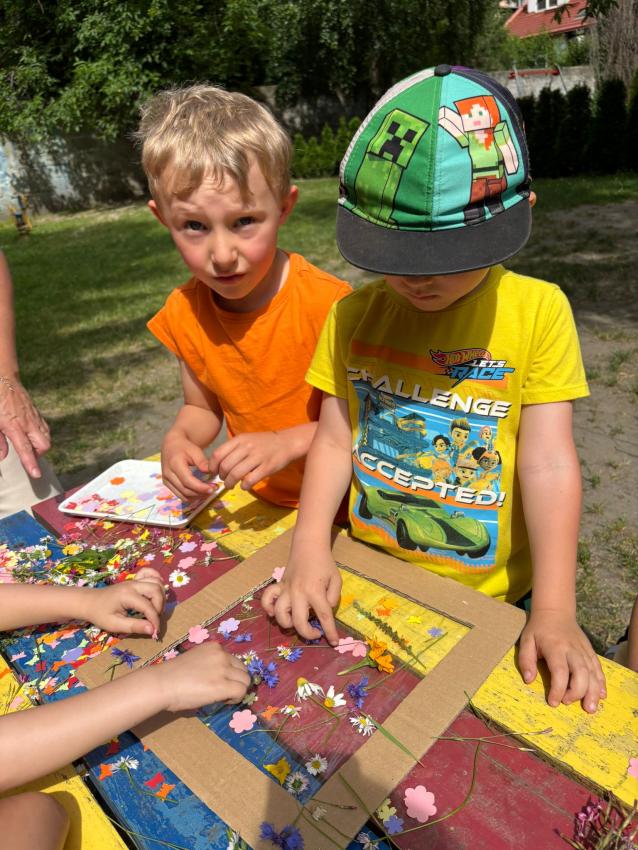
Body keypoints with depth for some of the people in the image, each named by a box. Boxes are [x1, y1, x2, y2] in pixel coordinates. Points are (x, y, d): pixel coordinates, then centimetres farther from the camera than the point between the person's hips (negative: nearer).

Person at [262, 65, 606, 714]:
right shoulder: (354, 315, -5)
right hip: (367, 582, 3)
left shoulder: (536, 311, -13)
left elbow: (547, 462, -16)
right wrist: (310, 552, -16)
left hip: (490, 597, -2)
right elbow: (334, 440, -5)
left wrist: (554, 611, -18)